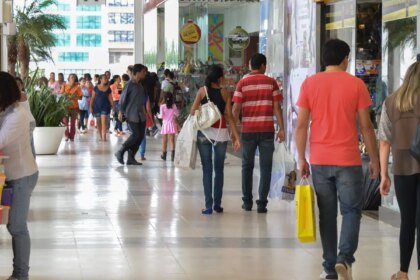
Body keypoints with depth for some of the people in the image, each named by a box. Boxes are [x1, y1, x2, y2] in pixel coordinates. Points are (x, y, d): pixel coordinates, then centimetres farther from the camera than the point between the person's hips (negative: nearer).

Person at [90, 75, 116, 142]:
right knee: (98, 122, 5)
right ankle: (100, 137, 15)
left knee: (104, 121, -13)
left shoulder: (108, 88, 4)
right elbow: (93, 97, 3)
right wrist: (91, 106, 0)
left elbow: (110, 98, 6)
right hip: (97, 106, 1)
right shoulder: (96, 88, 1)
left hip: (105, 106, -1)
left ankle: (104, 136, -17)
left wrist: (113, 106, 0)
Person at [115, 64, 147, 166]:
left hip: (140, 114, 8)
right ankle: (120, 153, 2)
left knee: (141, 136, 4)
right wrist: (121, 111, -11)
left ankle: (131, 158, 10)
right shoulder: (130, 85, -11)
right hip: (132, 114, -8)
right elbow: (123, 98, -10)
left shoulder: (140, 84, 12)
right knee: (136, 135, -12)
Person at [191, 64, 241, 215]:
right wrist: (236, 136, -1)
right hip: (221, 133, 0)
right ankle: (217, 204, 12)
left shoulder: (202, 91, 0)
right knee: (219, 169, 13)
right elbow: (229, 116, -3)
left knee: (207, 169, 3)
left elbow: (193, 111, -5)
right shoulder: (225, 93, 0)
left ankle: (208, 205, -3)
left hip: (204, 133, 0)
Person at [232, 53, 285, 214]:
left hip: (248, 130, 1)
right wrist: (281, 129, 0)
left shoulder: (242, 83, 1)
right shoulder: (271, 82, 1)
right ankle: (262, 203, -3)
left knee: (247, 167, 13)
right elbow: (277, 107, -3)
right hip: (267, 130, -1)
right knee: (265, 168, 3)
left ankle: (247, 202, 15)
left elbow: (236, 109, -3)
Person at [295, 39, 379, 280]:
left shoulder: (309, 84, 2)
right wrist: (375, 159, 6)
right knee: (352, 210, 8)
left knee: (327, 214, 10)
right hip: (348, 160, -2)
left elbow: (301, 125, 0)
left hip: (319, 161, 2)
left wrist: (302, 159, 9)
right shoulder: (356, 84, -3)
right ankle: (345, 258, -11)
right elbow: (366, 126, -2)